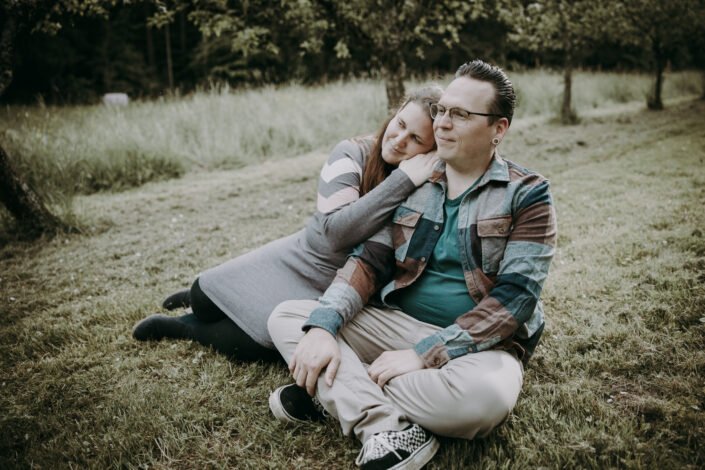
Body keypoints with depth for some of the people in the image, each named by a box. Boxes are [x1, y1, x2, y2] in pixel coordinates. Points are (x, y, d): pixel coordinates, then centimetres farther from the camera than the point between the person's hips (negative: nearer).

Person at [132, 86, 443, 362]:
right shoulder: (352, 154, -15)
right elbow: (336, 229, -28)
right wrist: (402, 180, -33)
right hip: (299, 259, 1)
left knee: (248, 344, -11)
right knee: (203, 295, 3)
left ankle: (184, 325, 22)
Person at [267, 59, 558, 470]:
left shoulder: (526, 194, -5)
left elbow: (515, 296, -14)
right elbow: (369, 260, 1)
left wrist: (424, 355, -22)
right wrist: (322, 327, -18)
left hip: (479, 344, -4)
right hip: (399, 325, 4)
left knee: (484, 395, -39)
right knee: (287, 316, -10)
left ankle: (340, 392, -16)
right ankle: (389, 429, -29)